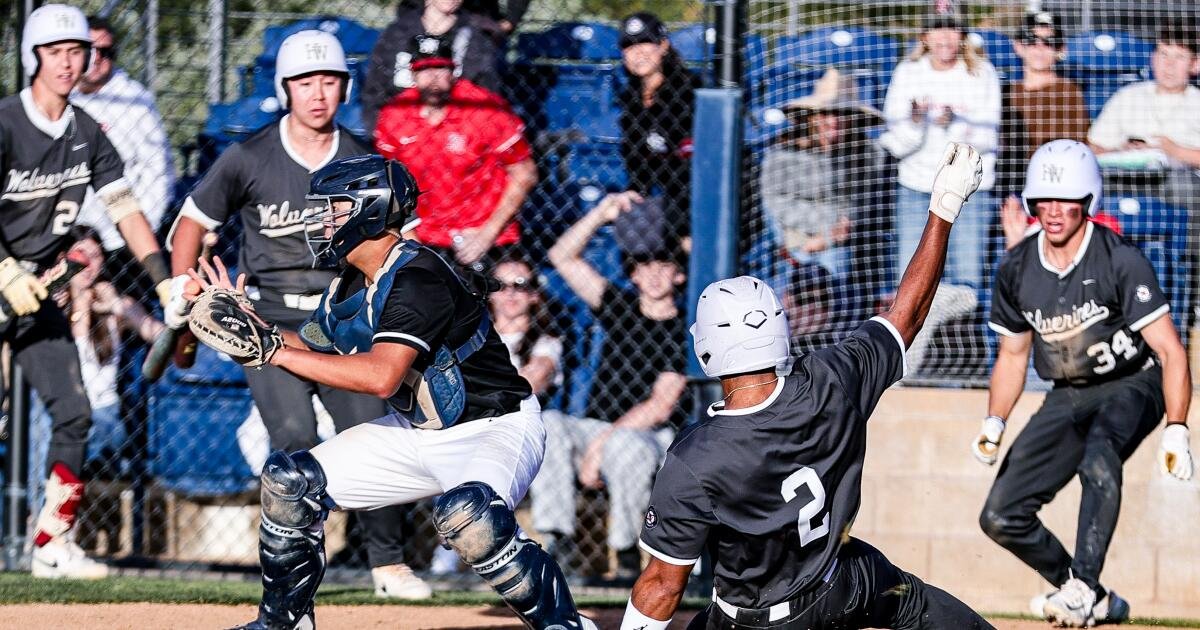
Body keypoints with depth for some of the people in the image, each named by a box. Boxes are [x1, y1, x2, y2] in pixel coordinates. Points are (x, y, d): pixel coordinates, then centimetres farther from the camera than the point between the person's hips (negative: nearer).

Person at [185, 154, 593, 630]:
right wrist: (251, 326, 1)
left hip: (494, 430, -9)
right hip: (417, 432, 9)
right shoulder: (349, 287, 2)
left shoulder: (416, 278, -26)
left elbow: (381, 376, -37)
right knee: (288, 482, 4)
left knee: (466, 516, -40)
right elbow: (314, 351, 18)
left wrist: (273, 350, -33)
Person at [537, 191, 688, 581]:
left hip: (654, 440, -5)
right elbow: (563, 257, 11)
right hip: (595, 430, 5)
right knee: (548, 424, -26)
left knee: (625, 443, -39)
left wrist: (602, 443, -19)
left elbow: (661, 407, -12)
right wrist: (602, 214, -2)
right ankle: (556, 538, -29)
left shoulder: (684, 331, -4)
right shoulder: (621, 307, 12)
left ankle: (626, 549, -23)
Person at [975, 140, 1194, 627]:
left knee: (1098, 458, -39)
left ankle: (1082, 587, -42)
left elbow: (1169, 350, -21)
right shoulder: (1017, 271, -4)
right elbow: (1013, 354, 11)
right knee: (1001, 518, 0)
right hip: (1067, 399, 6)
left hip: (1132, 387, -6)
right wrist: (994, 422, -4)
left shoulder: (1122, 262, -20)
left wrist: (1177, 430, -31)